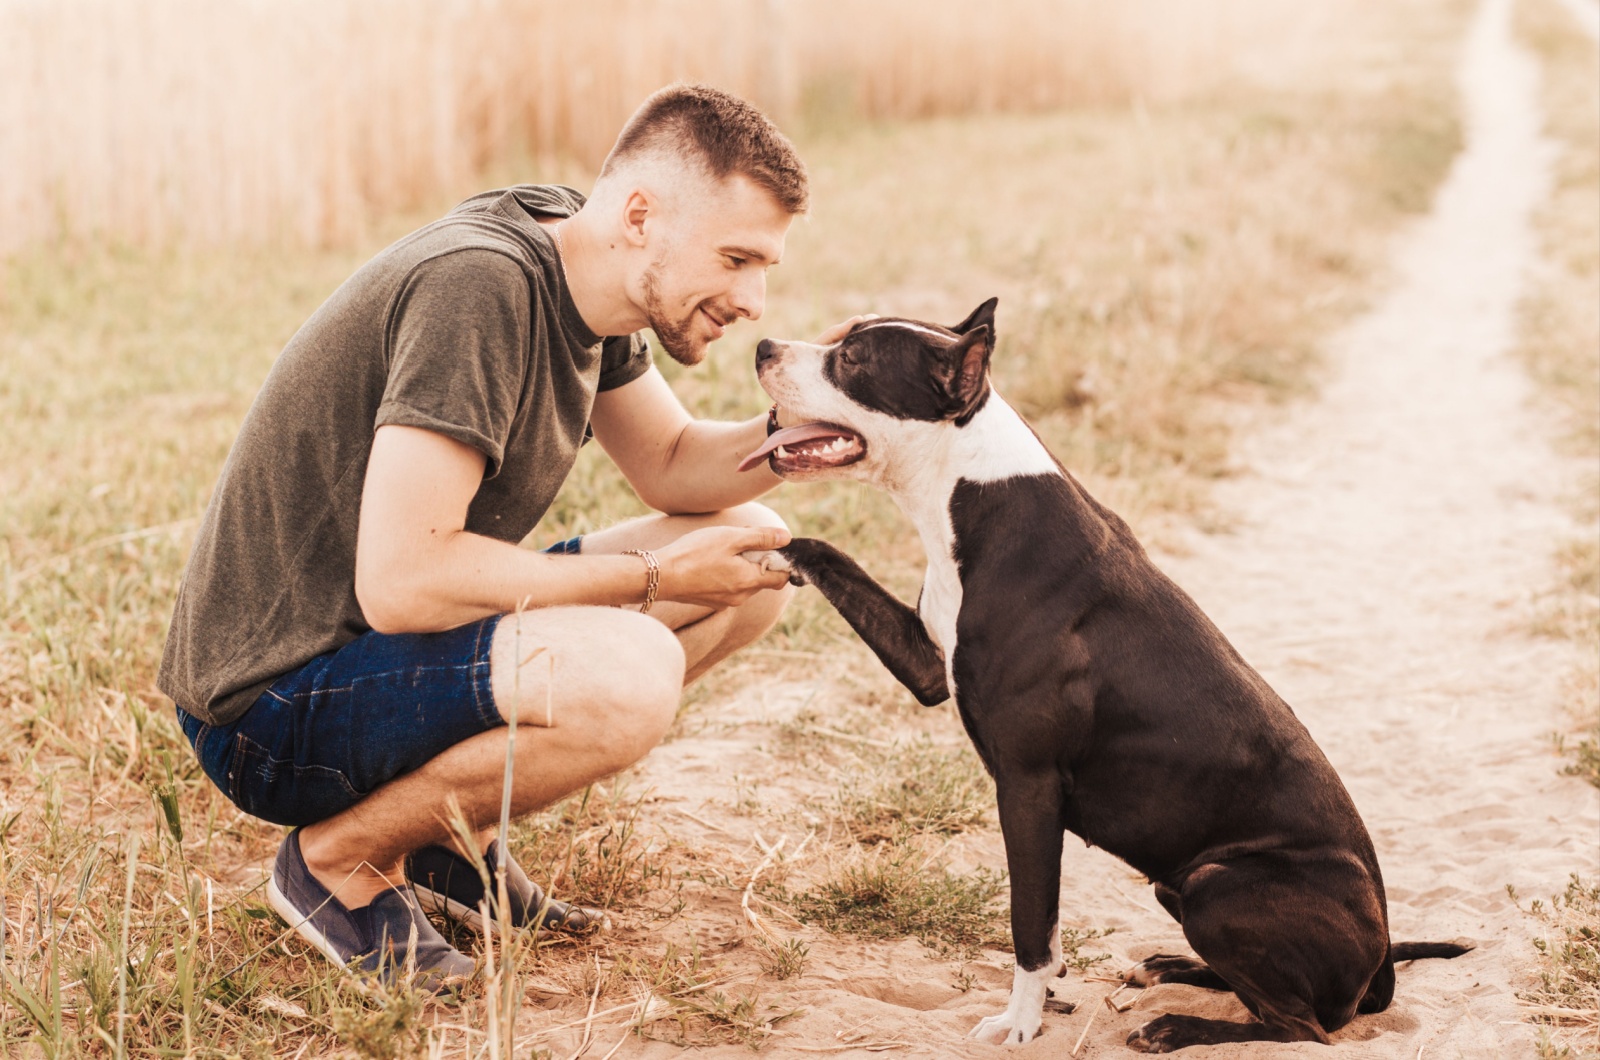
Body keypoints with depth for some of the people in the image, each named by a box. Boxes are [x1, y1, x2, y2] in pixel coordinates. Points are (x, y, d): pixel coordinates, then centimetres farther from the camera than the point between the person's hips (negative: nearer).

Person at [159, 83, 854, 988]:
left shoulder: (578, 270, 3)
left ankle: (442, 834, 9)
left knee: (755, 560, 5)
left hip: (395, 644, 10)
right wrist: (652, 579, -21)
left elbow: (671, 465, 16)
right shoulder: (478, 284, -26)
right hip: (270, 701, -10)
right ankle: (341, 856, -7)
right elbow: (400, 580, -30)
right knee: (629, 674, -33)